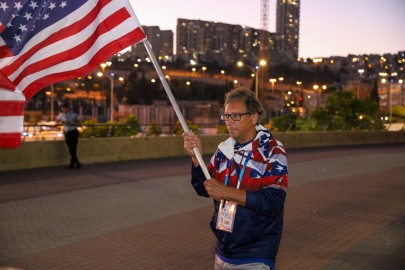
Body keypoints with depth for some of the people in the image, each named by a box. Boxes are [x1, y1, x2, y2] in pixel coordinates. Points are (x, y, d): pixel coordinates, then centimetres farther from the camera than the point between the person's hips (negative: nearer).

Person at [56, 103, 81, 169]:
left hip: (74, 132, -2)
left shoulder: (74, 114, -2)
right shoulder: (61, 115, 5)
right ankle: (77, 163, 1)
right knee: (71, 148, -5)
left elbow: (79, 123, -2)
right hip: (66, 132, 2)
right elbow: (57, 122, 17)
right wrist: (60, 123, -6)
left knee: (74, 148, -3)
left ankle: (72, 163, 8)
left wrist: (72, 123, -18)